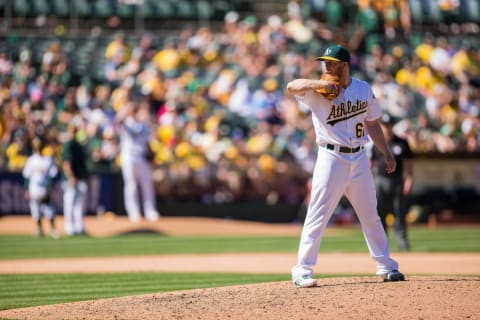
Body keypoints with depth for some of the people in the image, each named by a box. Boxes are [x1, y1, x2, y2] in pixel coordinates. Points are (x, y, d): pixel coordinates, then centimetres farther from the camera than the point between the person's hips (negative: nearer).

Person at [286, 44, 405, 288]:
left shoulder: (363, 89, 7)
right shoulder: (318, 92, -6)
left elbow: (372, 123, 17)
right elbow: (291, 87, -22)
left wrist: (386, 153, 18)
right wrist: (319, 84, -31)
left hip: (359, 159, 4)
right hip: (331, 158, -4)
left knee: (371, 215, 13)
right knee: (317, 217, -8)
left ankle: (386, 267, 23)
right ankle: (302, 272, -4)